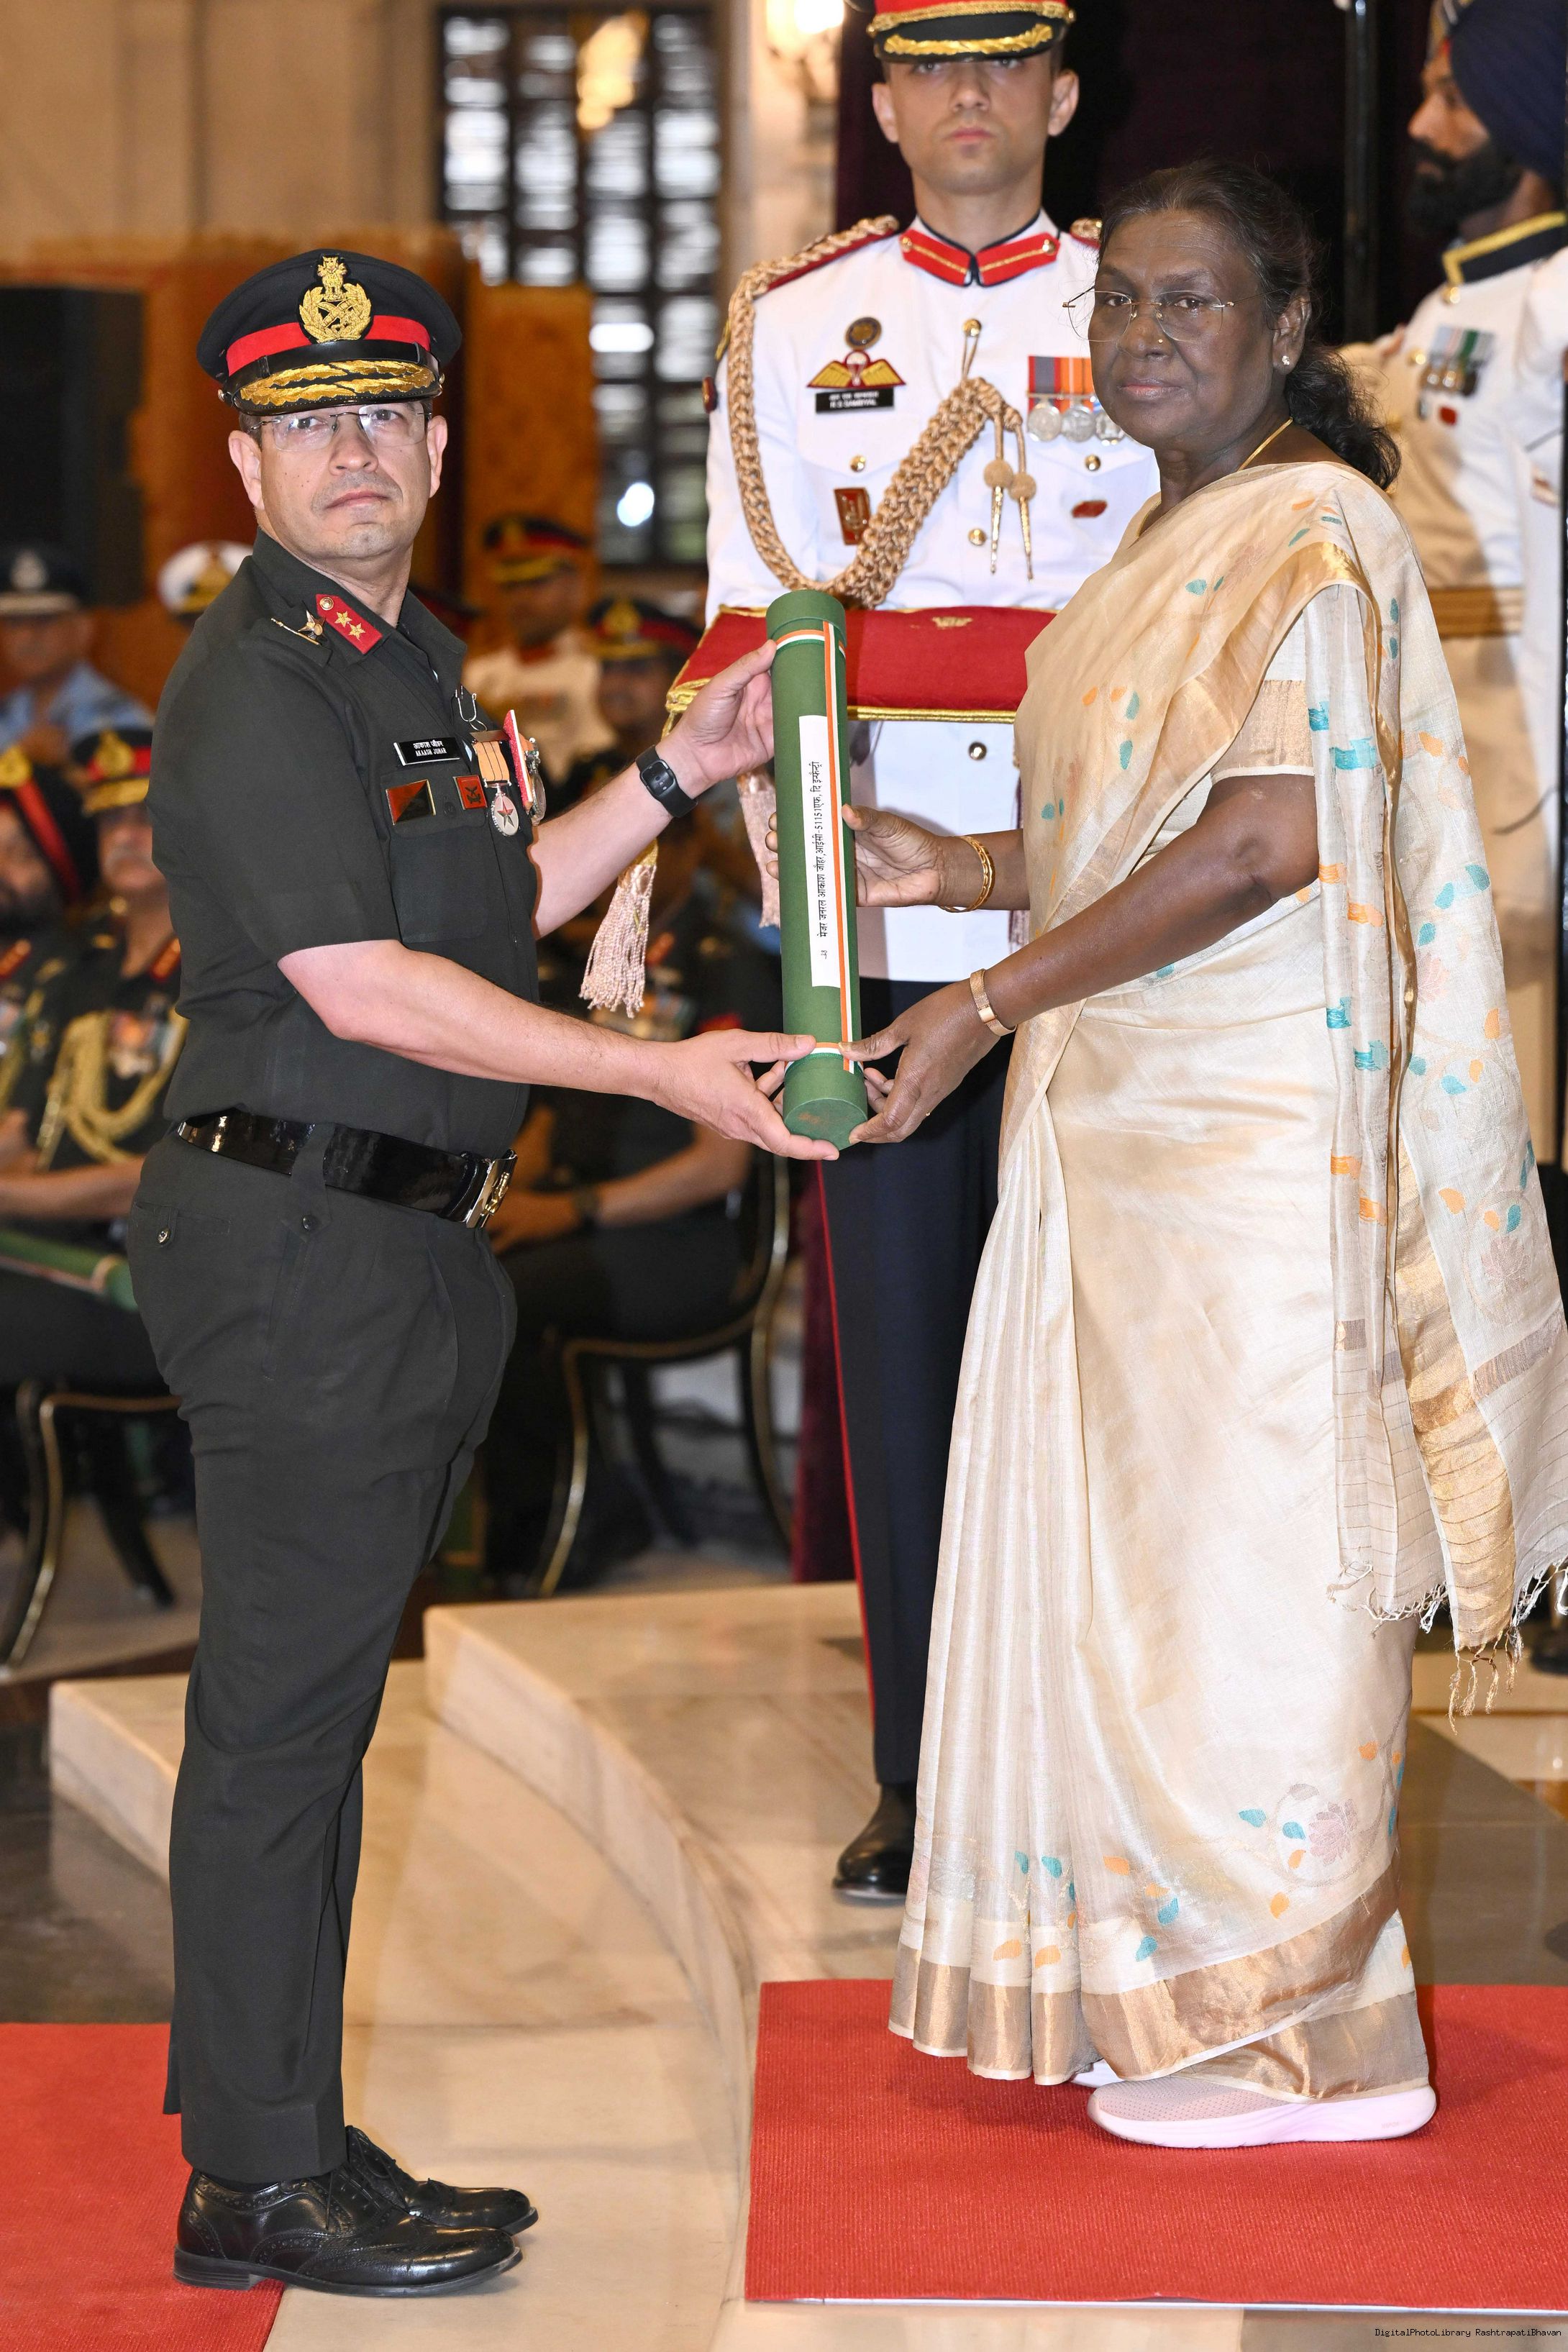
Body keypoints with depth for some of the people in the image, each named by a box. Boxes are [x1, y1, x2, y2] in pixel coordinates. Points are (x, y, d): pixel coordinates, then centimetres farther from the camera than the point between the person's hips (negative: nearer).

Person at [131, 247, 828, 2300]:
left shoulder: (413, 659, 17)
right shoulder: (253, 689, -14)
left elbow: (487, 915, 24)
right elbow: (364, 987, -20)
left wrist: (682, 770, 17)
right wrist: (665, 1073, -19)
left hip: (401, 1249, 9)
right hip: (297, 1233, -9)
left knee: (308, 1703, 14)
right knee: (286, 1707, -4)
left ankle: (257, 2111, 22)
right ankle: (263, 2181, 3)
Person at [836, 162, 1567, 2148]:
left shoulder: (1310, 532, -13)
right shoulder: (1180, 533, 16)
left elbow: (1267, 844, -23)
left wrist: (992, 1002, -21)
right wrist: (964, 869, 11)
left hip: (1252, 1128, -10)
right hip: (1129, 1121, 10)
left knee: (1245, 1552, -4)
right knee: (1125, 1539, 12)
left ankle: (1315, 2039, 6)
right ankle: (1161, 1987, 22)